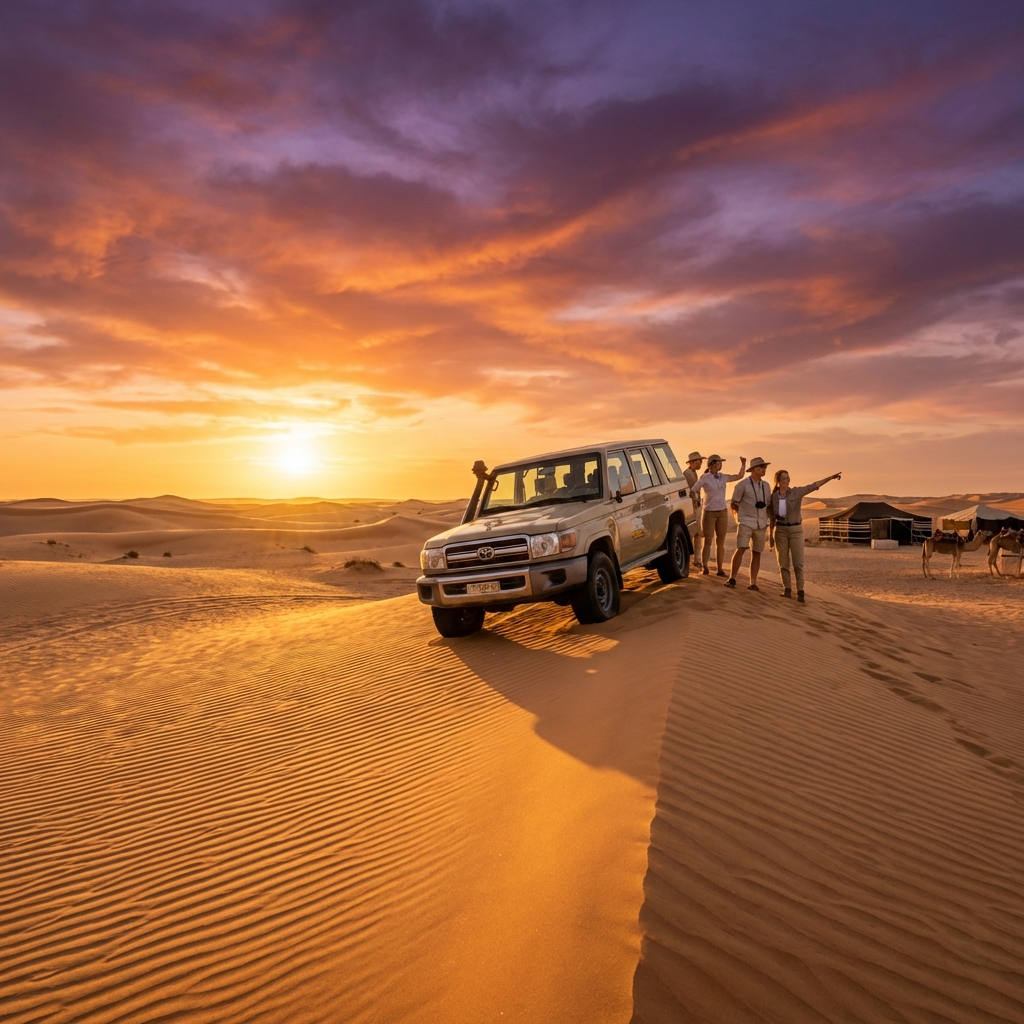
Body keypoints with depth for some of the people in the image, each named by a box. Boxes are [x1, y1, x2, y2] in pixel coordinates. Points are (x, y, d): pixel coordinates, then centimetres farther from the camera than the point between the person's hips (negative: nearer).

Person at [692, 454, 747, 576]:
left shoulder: (723, 477, 6)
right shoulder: (705, 478, -9)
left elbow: (740, 476, 13)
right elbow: (692, 491, -9)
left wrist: (743, 464, 3)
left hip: (722, 512, 4)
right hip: (709, 512, -4)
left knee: (720, 542, 5)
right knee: (708, 542, -1)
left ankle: (720, 569, 9)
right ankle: (704, 568, 2)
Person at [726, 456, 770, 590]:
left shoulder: (766, 486, 11)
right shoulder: (743, 484, -4)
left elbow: (768, 504, 20)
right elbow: (733, 504, 1)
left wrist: (767, 520, 10)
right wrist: (745, 513, -1)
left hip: (761, 524, 5)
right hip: (746, 522, -5)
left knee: (756, 553, 4)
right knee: (741, 549, -15)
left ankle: (753, 583, 9)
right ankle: (732, 578, -6)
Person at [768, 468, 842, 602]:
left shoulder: (796, 492, -2)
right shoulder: (773, 497, 2)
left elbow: (814, 486, -12)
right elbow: (772, 518, 8)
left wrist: (831, 477, -24)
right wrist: (770, 536, 6)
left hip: (796, 530, -1)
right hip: (780, 531, 1)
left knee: (798, 563, -7)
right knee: (783, 563, 1)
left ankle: (800, 592, -2)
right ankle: (787, 590, 12)